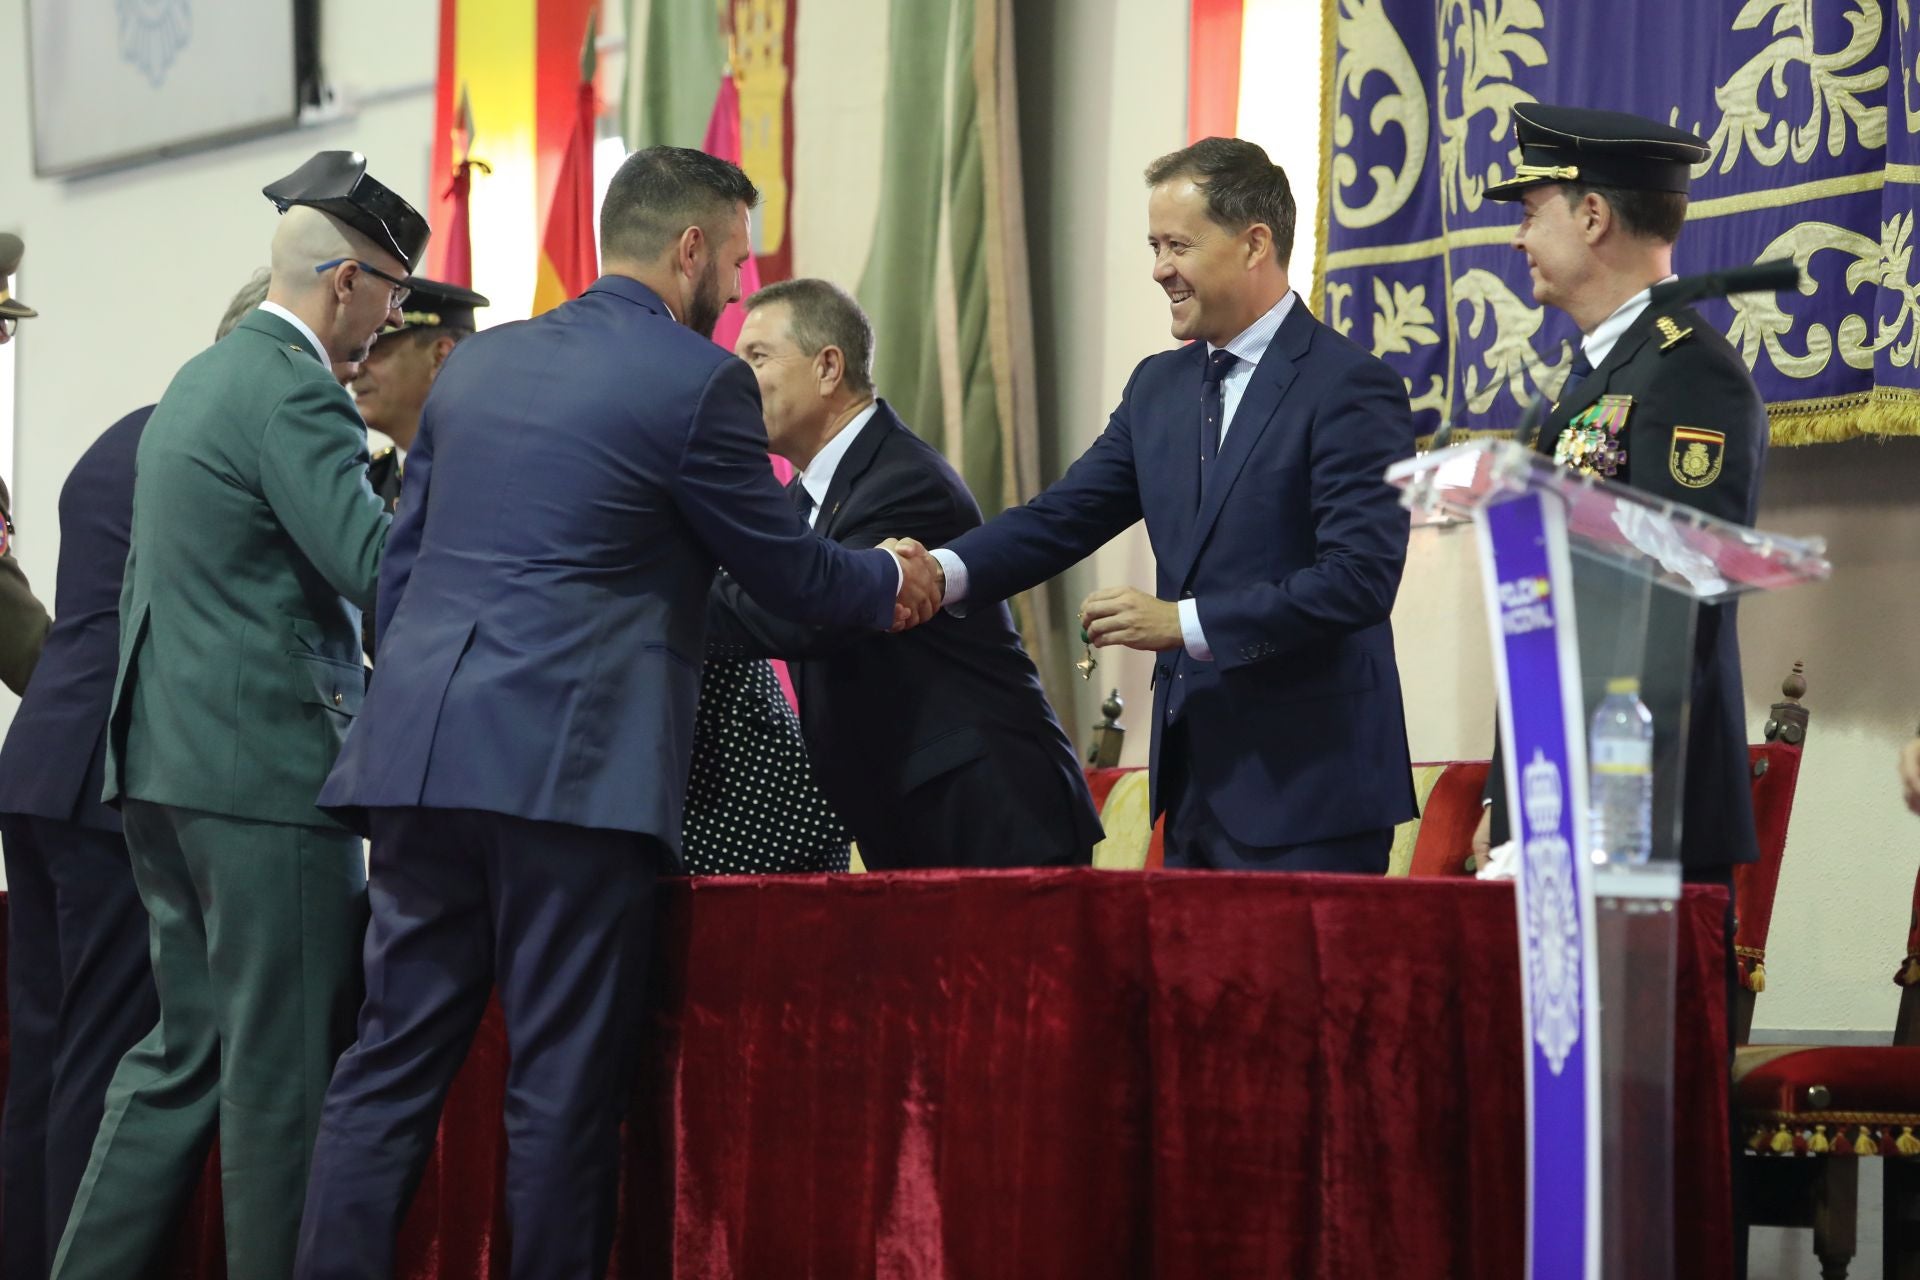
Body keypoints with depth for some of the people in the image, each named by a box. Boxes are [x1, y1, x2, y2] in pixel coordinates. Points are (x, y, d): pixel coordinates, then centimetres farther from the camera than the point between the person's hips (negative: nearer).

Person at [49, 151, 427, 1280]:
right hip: (267, 764, -10)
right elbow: (376, 564, -21)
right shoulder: (293, 392, -14)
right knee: (285, 1063, -4)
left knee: (189, 1050, 14)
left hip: (168, 762, 10)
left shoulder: (205, 378, 18)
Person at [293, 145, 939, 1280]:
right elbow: (788, 568, 4)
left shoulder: (478, 364, 17)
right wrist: (896, 580, 23)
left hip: (422, 756, 6)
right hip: (576, 770, -6)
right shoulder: (697, 382, -3)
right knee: (566, 1081, -1)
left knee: (393, 1062, 7)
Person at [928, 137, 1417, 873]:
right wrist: (947, 570, -9)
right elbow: (1065, 515, 10)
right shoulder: (1160, 386, 15)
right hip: (1193, 780, 7)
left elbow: (1360, 577, -18)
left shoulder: (1350, 388, -10)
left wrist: (1185, 622, -20)